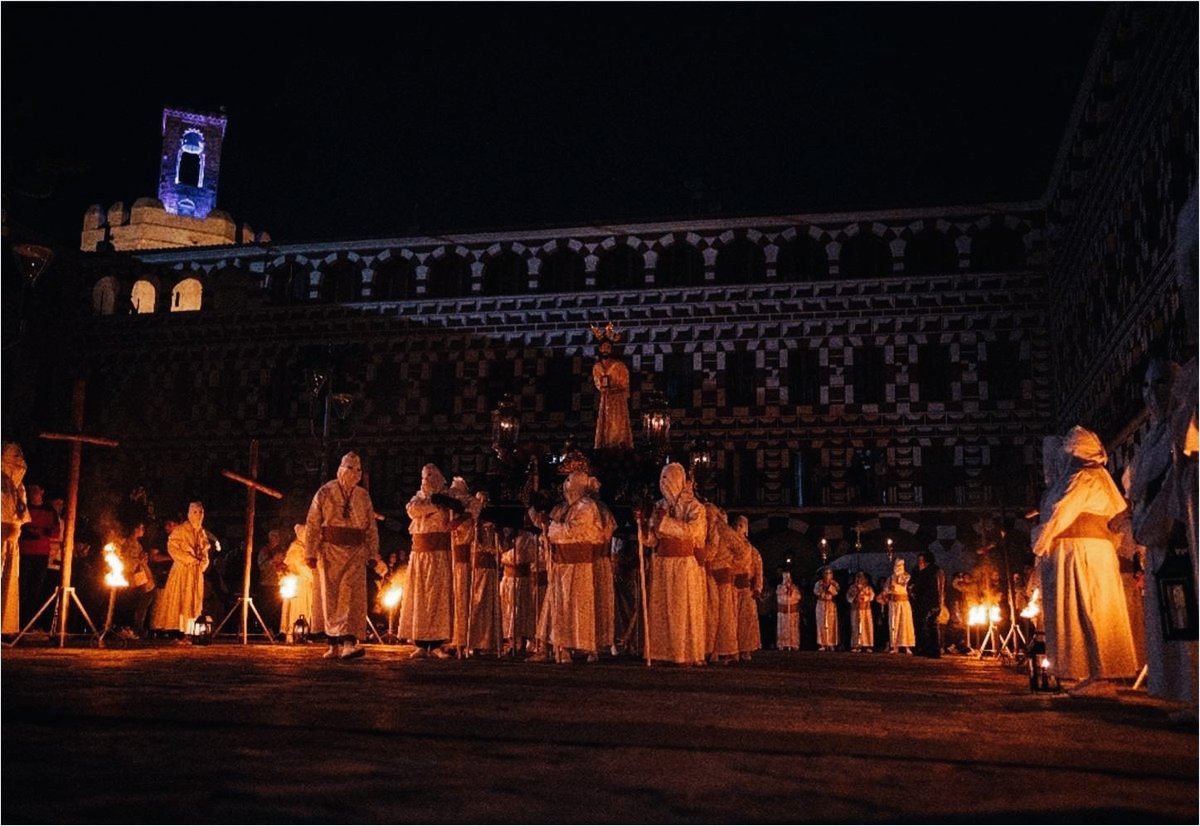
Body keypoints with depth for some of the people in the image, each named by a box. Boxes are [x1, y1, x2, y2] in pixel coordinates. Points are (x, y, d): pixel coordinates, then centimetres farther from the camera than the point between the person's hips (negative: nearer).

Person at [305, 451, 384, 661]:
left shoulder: (363, 496, 9)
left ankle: (349, 642, -18)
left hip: (356, 552, 1)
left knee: (354, 595, -11)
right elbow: (312, 524, 0)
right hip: (330, 551, -1)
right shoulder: (325, 492, 1)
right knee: (331, 597, 4)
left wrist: (374, 556, 9)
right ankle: (334, 645, 12)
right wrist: (310, 553, -5)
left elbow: (371, 527, 13)